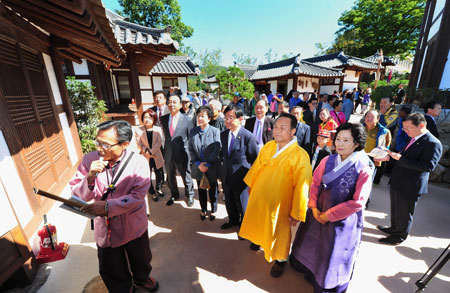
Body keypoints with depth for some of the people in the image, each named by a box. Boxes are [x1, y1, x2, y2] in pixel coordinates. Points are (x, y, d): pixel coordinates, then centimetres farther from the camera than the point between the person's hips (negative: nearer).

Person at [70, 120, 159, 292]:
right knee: (112, 271, 23)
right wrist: (90, 177, -28)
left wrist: (107, 206, -30)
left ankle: (141, 278, 61)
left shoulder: (138, 162, -20)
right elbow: (78, 195, -10)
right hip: (105, 227, 1)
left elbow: (137, 196, -23)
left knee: (140, 259, 27)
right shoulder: (89, 160, -13)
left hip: (134, 226, -1)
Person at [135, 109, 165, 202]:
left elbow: (159, 143, -10)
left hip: (157, 157, 1)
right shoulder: (138, 130, -6)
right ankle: (152, 193, 31)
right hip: (145, 158, 0)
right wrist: (147, 152, -15)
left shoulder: (158, 129, -6)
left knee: (159, 174, 13)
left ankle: (158, 189, 40)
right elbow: (138, 145, -5)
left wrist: (151, 151, -18)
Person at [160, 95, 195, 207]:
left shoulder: (187, 120, -9)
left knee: (186, 177, 13)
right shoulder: (163, 119, 2)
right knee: (170, 177, 20)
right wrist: (165, 150, 9)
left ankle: (189, 195, 39)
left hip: (181, 155, -4)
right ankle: (174, 195, 47)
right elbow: (165, 136, 12)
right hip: (168, 154, 4)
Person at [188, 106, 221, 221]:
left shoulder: (215, 131, -11)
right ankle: (203, 210, 40)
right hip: (198, 167, 3)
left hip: (212, 167, -2)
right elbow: (190, 149, -1)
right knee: (201, 190, 17)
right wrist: (198, 164, -11)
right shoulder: (192, 131, 0)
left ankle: (213, 210, 38)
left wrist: (208, 164, -16)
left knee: (212, 190, 14)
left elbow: (216, 150, -13)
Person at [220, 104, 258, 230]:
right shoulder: (223, 135, 0)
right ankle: (233, 220, 53)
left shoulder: (248, 136, -21)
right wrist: (224, 172, 12)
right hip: (227, 177, 6)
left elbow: (255, 159, -12)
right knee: (229, 202, 24)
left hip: (241, 178, -6)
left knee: (242, 204, 16)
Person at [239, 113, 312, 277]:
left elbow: (302, 186, -19)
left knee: (278, 231, 18)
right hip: (259, 196, 5)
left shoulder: (300, 156, -22)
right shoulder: (268, 146, -6)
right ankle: (261, 241, 59)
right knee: (260, 223, 27)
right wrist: (251, 184, 16)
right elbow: (257, 167, 6)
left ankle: (280, 259, 46)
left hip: (279, 202, -5)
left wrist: (296, 213, -15)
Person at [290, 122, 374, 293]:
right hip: (318, 214, 4)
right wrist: (314, 207, -11)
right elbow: (315, 182, -2)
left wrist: (329, 215, -15)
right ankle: (310, 270, 56)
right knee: (311, 246, 25)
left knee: (332, 257, 17)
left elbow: (357, 202, -19)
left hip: (343, 220, -4)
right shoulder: (327, 161, -8)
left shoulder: (363, 169, -19)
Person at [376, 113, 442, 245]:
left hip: (410, 186, -8)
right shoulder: (413, 139, 8)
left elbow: (427, 166, -25)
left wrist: (400, 158, -28)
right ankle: (394, 228, 44)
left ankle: (399, 236, 30)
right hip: (397, 182, 8)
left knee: (404, 213, 11)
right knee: (395, 209, 24)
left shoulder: (433, 143, -18)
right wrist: (390, 157, 0)